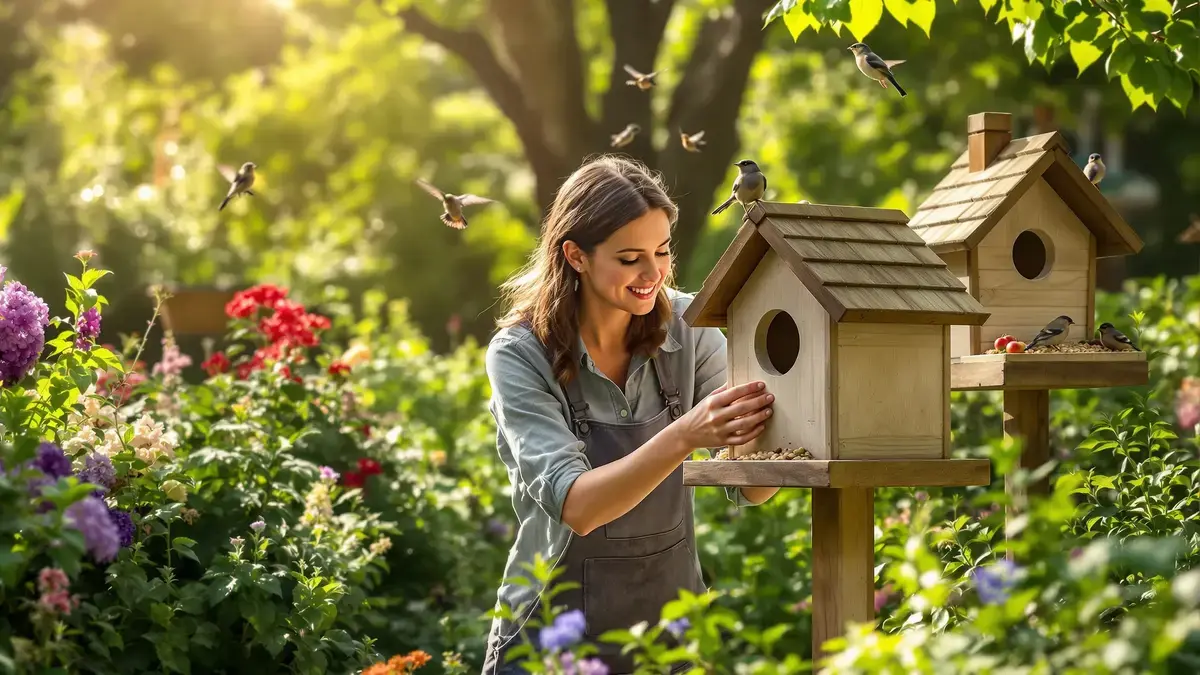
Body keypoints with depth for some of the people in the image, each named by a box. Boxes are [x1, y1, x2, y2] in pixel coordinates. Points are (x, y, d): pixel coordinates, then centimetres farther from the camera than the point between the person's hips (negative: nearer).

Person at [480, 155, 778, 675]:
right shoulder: (520, 355, -15)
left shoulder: (687, 326, -7)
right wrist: (683, 437, -39)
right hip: (557, 632, -3)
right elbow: (575, 505, -26)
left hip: (671, 617, 3)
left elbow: (749, 489, -9)